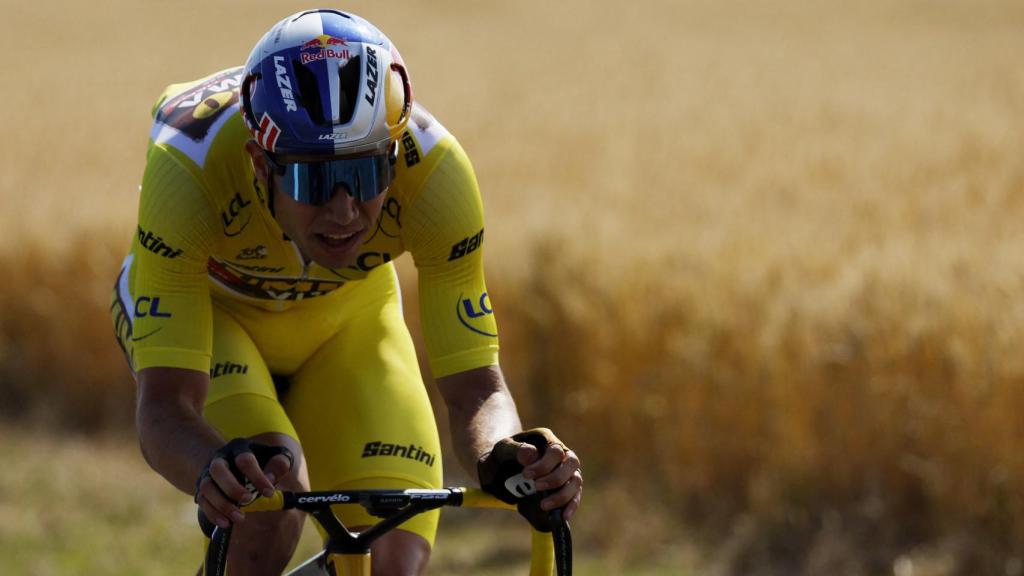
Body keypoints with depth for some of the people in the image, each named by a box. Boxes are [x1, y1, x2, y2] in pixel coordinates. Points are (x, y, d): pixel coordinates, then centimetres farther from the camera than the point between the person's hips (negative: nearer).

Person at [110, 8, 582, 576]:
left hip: (346, 318, 2)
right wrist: (216, 469, -65)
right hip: (209, 308, -2)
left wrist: (502, 455, -53)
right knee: (269, 513, -31)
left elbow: (474, 385, -30)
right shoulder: (190, 167, -40)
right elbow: (164, 406, -42)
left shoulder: (433, 170, -34)